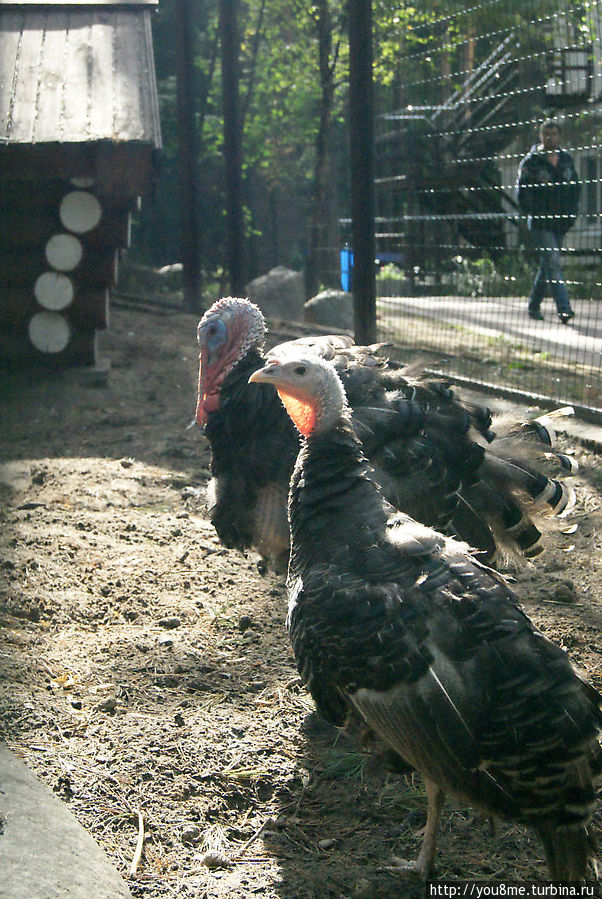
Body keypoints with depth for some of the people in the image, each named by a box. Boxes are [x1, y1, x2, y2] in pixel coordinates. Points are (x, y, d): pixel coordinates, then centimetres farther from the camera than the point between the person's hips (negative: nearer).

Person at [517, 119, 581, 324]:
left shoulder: (567, 159, 11)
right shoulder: (531, 161, -3)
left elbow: (576, 187, 18)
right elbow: (523, 190, -4)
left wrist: (571, 211, 7)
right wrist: (533, 212, -12)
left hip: (560, 222, 5)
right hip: (541, 222, -5)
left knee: (547, 264, 12)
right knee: (553, 263, -15)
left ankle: (534, 305, 25)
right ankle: (564, 309, -21)